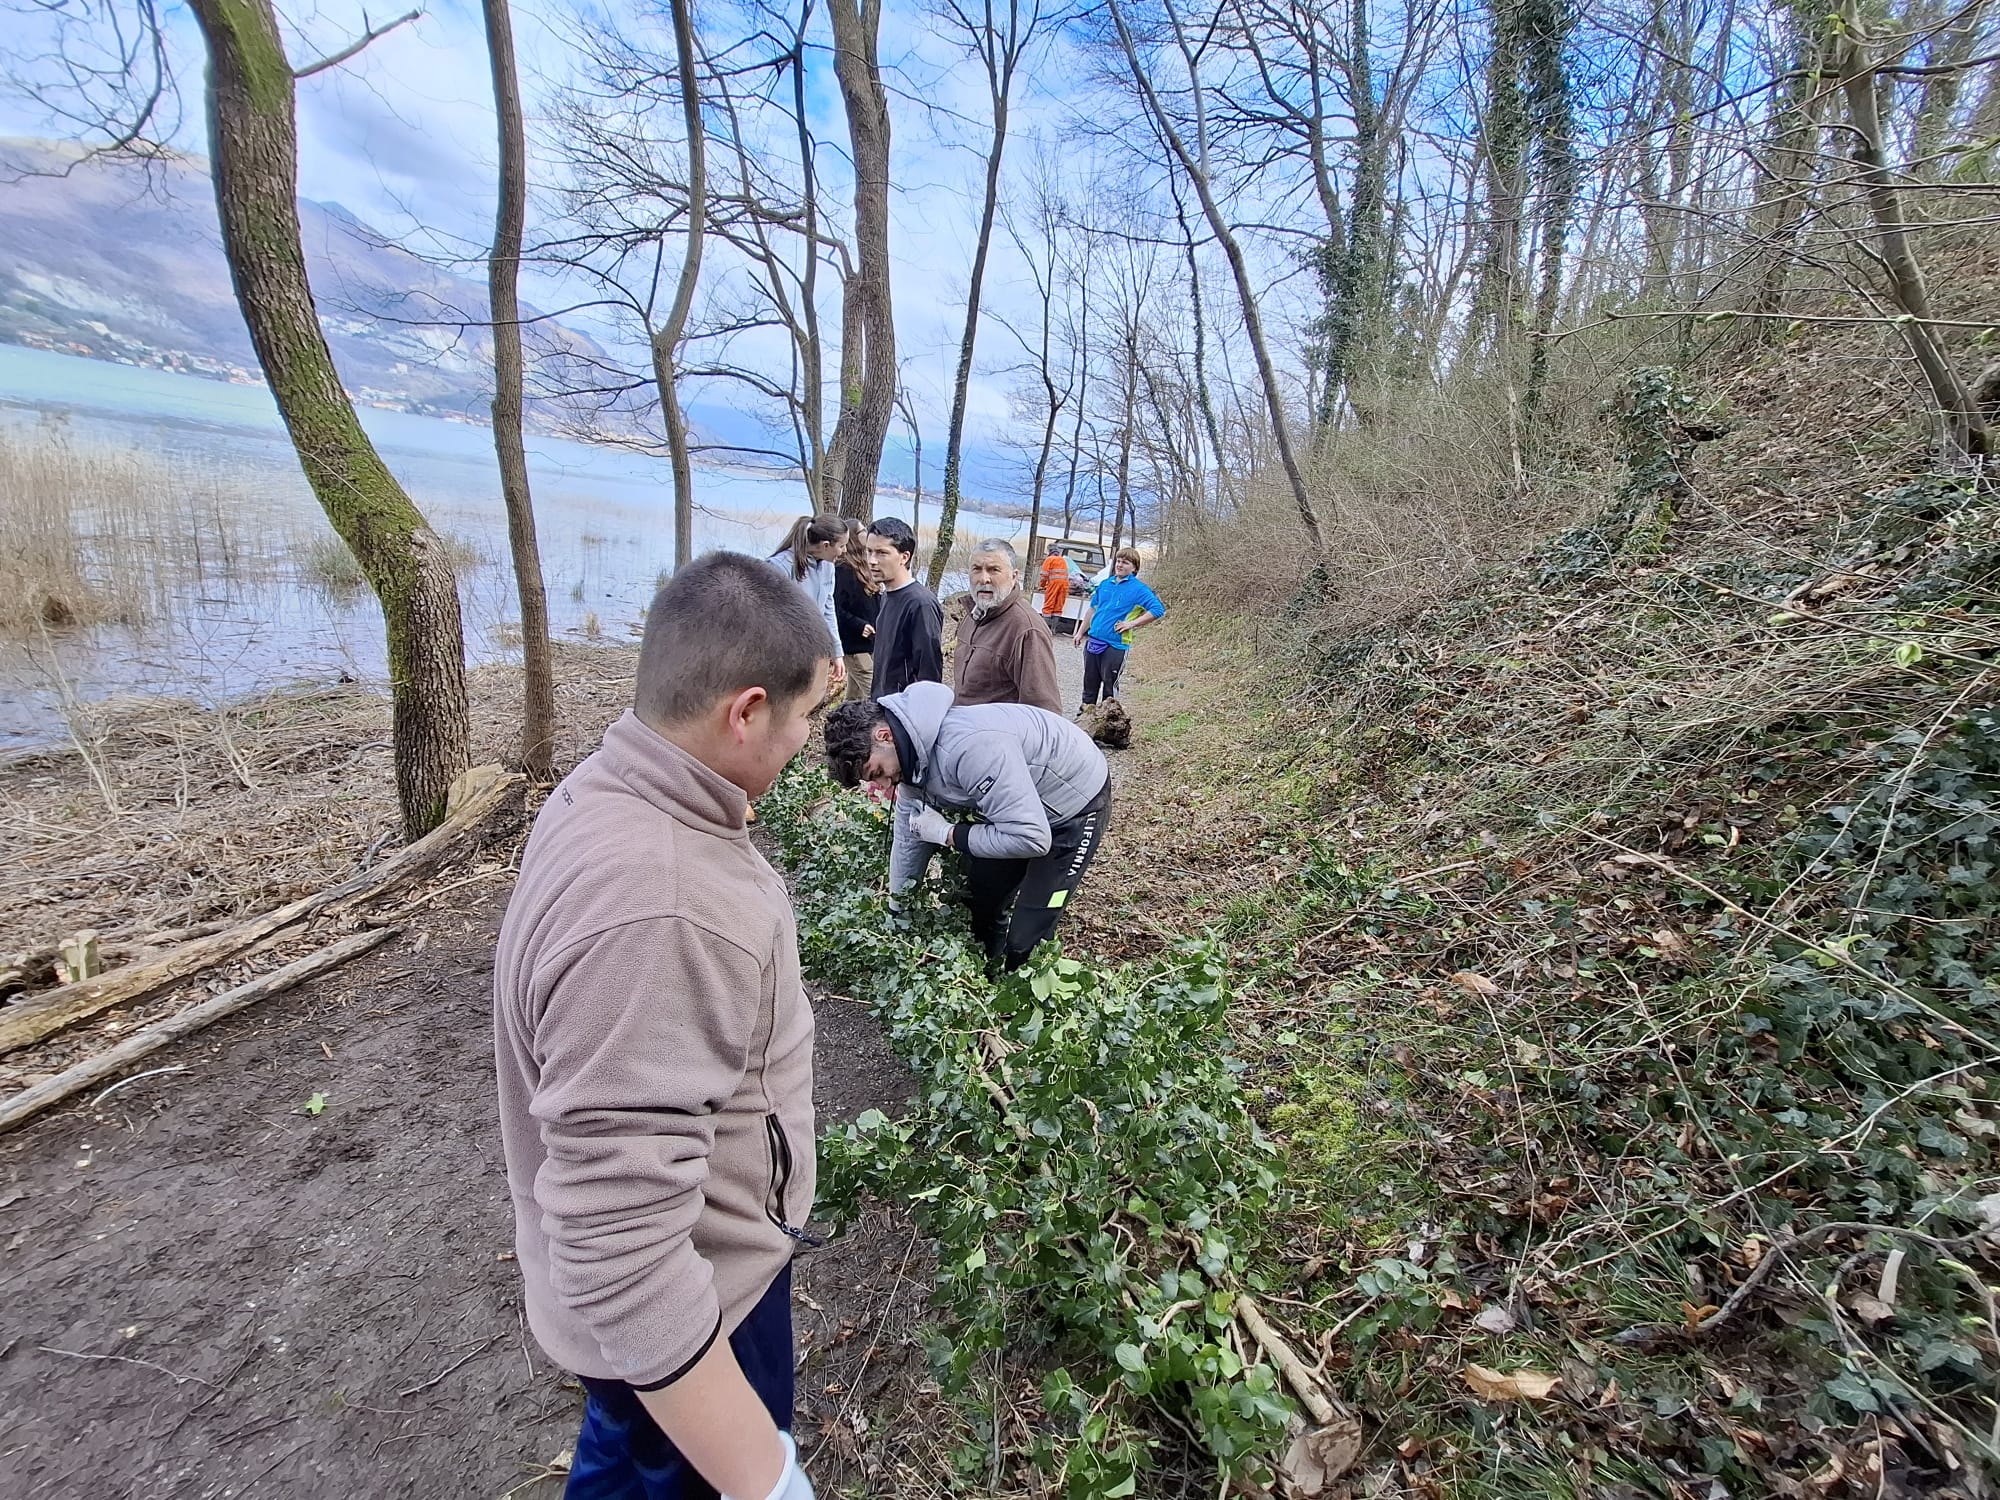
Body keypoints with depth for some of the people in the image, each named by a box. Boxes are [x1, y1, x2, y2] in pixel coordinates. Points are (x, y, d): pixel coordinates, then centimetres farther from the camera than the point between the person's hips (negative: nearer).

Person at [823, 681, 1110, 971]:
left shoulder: (970, 746, -39)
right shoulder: (912, 758, -9)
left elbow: (1031, 838, -37)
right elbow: (908, 840, 7)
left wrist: (947, 833, -25)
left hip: (1076, 802, -8)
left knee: (1025, 942, -5)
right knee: (979, 903, 18)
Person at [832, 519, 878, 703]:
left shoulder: (862, 567, 13)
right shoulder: (842, 569, -14)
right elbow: (836, 608, -19)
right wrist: (859, 625, -22)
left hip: (870, 641, 9)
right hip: (855, 644, -9)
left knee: (855, 696, 16)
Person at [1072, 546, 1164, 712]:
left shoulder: (1138, 589, -7)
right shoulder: (1105, 584, 10)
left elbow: (1158, 610, -14)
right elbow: (1092, 608, 20)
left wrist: (1132, 623, -16)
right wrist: (1080, 632, 19)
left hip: (1115, 644, -5)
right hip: (1093, 640, 5)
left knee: (1110, 683, 5)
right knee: (1090, 680, 15)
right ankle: (1086, 708, 29)